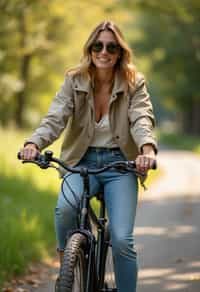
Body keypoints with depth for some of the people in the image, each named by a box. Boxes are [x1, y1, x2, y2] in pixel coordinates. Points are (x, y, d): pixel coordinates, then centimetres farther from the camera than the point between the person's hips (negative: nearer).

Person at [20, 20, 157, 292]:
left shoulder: (134, 83, -3)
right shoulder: (74, 81, -1)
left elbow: (142, 118, -19)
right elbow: (55, 117, -12)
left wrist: (147, 148, -41)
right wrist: (34, 143, -33)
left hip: (120, 165, -1)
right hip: (82, 162, 1)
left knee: (122, 240, -14)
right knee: (65, 208, -31)